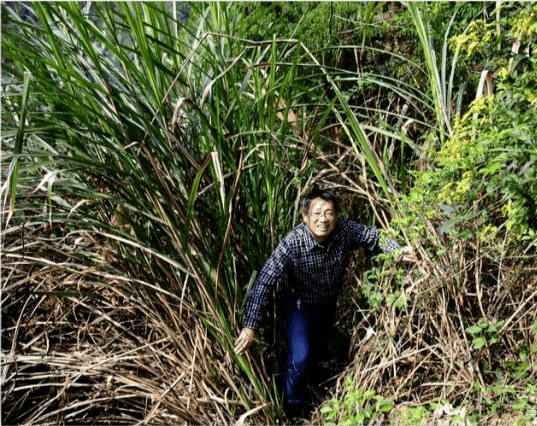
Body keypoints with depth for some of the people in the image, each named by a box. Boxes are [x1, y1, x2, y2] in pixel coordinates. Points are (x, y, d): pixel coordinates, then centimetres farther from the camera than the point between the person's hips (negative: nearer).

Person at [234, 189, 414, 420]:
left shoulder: (345, 230, -27)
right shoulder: (292, 245, -38)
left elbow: (375, 237, -8)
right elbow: (264, 284, -37)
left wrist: (399, 251, -25)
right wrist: (250, 327, -41)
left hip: (328, 303, 5)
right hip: (299, 305, -5)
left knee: (318, 350, 24)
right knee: (300, 357, -14)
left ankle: (301, 385, 58)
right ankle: (293, 407, 18)